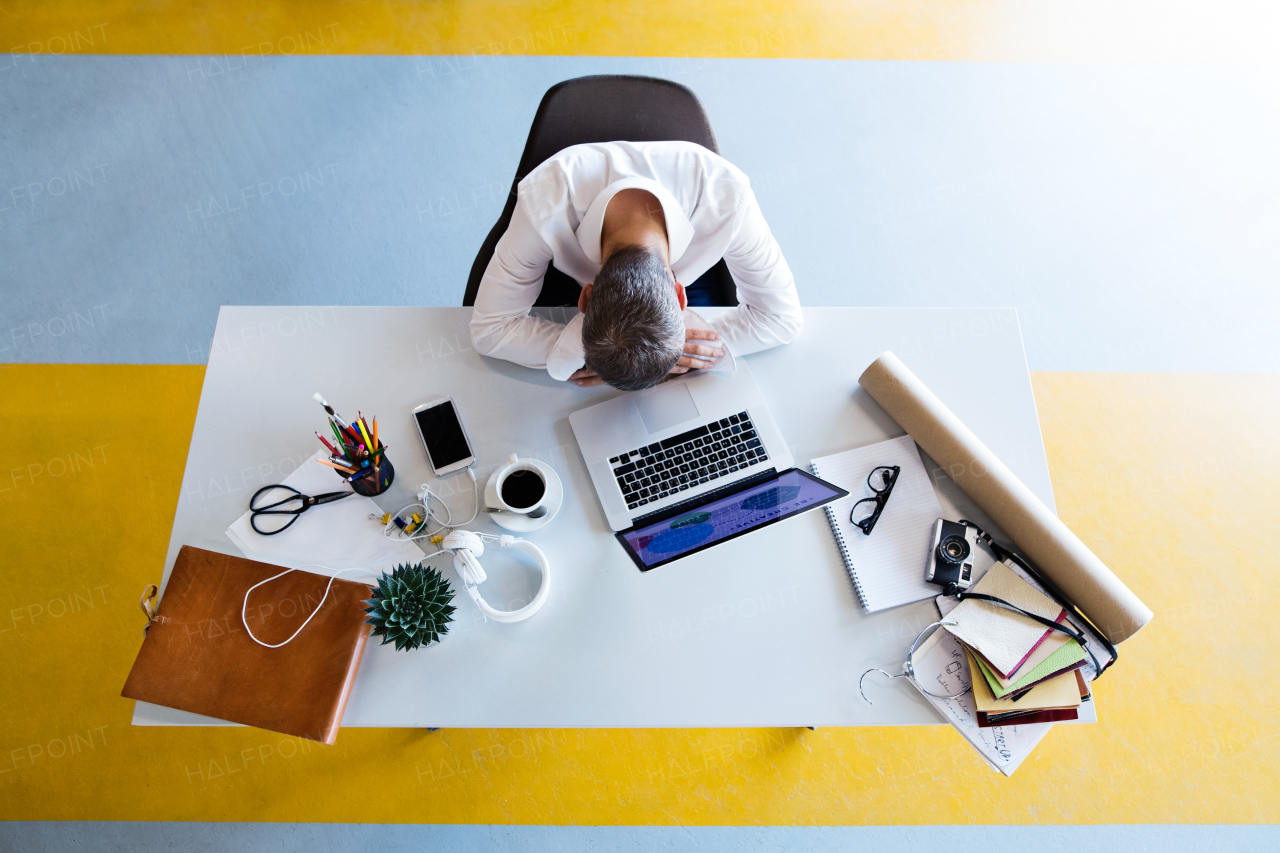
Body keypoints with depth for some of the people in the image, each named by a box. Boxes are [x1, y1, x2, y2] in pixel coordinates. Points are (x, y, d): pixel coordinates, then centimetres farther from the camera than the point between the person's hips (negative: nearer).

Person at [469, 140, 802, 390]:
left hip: (688, 274, 1)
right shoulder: (544, 204, -43)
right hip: (572, 279, -1)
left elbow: (782, 318, -29)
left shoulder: (727, 198, -42)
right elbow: (488, 328, -30)